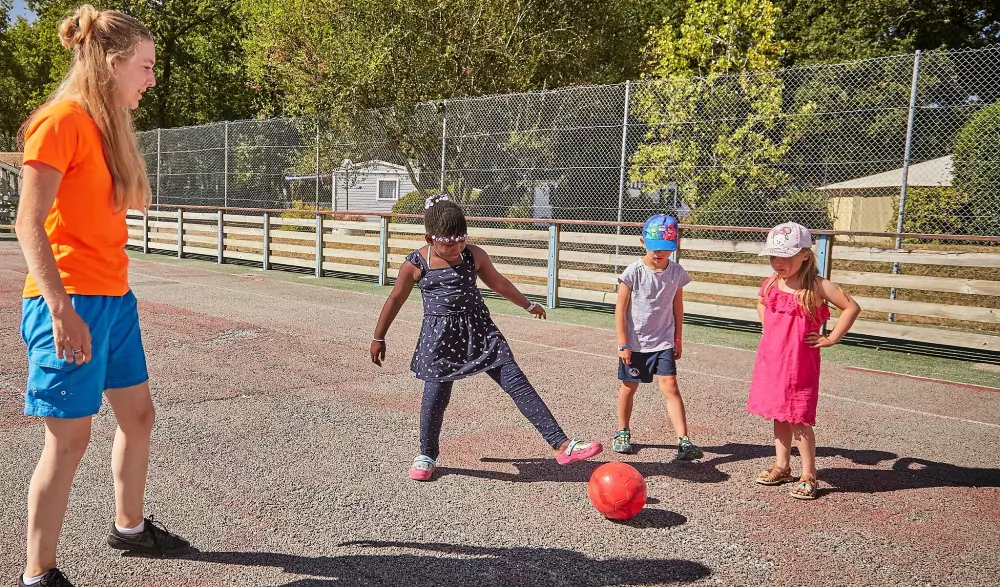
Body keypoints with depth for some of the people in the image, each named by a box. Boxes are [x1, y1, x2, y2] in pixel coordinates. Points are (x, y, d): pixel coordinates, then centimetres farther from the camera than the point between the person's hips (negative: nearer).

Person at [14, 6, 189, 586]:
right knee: (70, 437, -2)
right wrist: (62, 310, -23)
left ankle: (130, 527, 36)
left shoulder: (109, 124, 13)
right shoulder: (62, 119, -12)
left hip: (115, 298, 9)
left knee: (138, 413, 16)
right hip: (71, 301, -9)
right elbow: (28, 224, -17)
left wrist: (115, 295, 13)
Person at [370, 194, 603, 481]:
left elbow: (498, 282, 16)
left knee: (516, 382, -6)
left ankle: (561, 445, -7)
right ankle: (426, 456, 28)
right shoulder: (415, 264, -7)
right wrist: (378, 338, 12)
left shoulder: (474, 255, 0)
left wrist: (528, 305, 27)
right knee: (435, 396, 0)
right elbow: (395, 300, 6)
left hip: (479, 328, 2)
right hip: (440, 335, -2)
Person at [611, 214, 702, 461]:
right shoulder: (634, 272, -13)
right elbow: (621, 309, -9)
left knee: (670, 386, -8)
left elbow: (678, 306, 9)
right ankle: (622, 432, 32)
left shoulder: (677, 273, -3)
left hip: (663, 342, 2)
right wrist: (623, 343, -10)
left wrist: (678, 339, 11)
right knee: (629, 386, 12)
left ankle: (684, 441, -9)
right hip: (635, 343, -1)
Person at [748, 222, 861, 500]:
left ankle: (808, 477, 10)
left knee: (798, 419, -2)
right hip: (771, 359, 6)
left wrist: (831, 338, -8)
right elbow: (761, 303, 26)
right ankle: (781, 467, 28)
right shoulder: (772, 284, 4)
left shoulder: (817, 286, -12)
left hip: (800, 362, -5)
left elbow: (852, 308, -8)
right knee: (779, 416, 15)